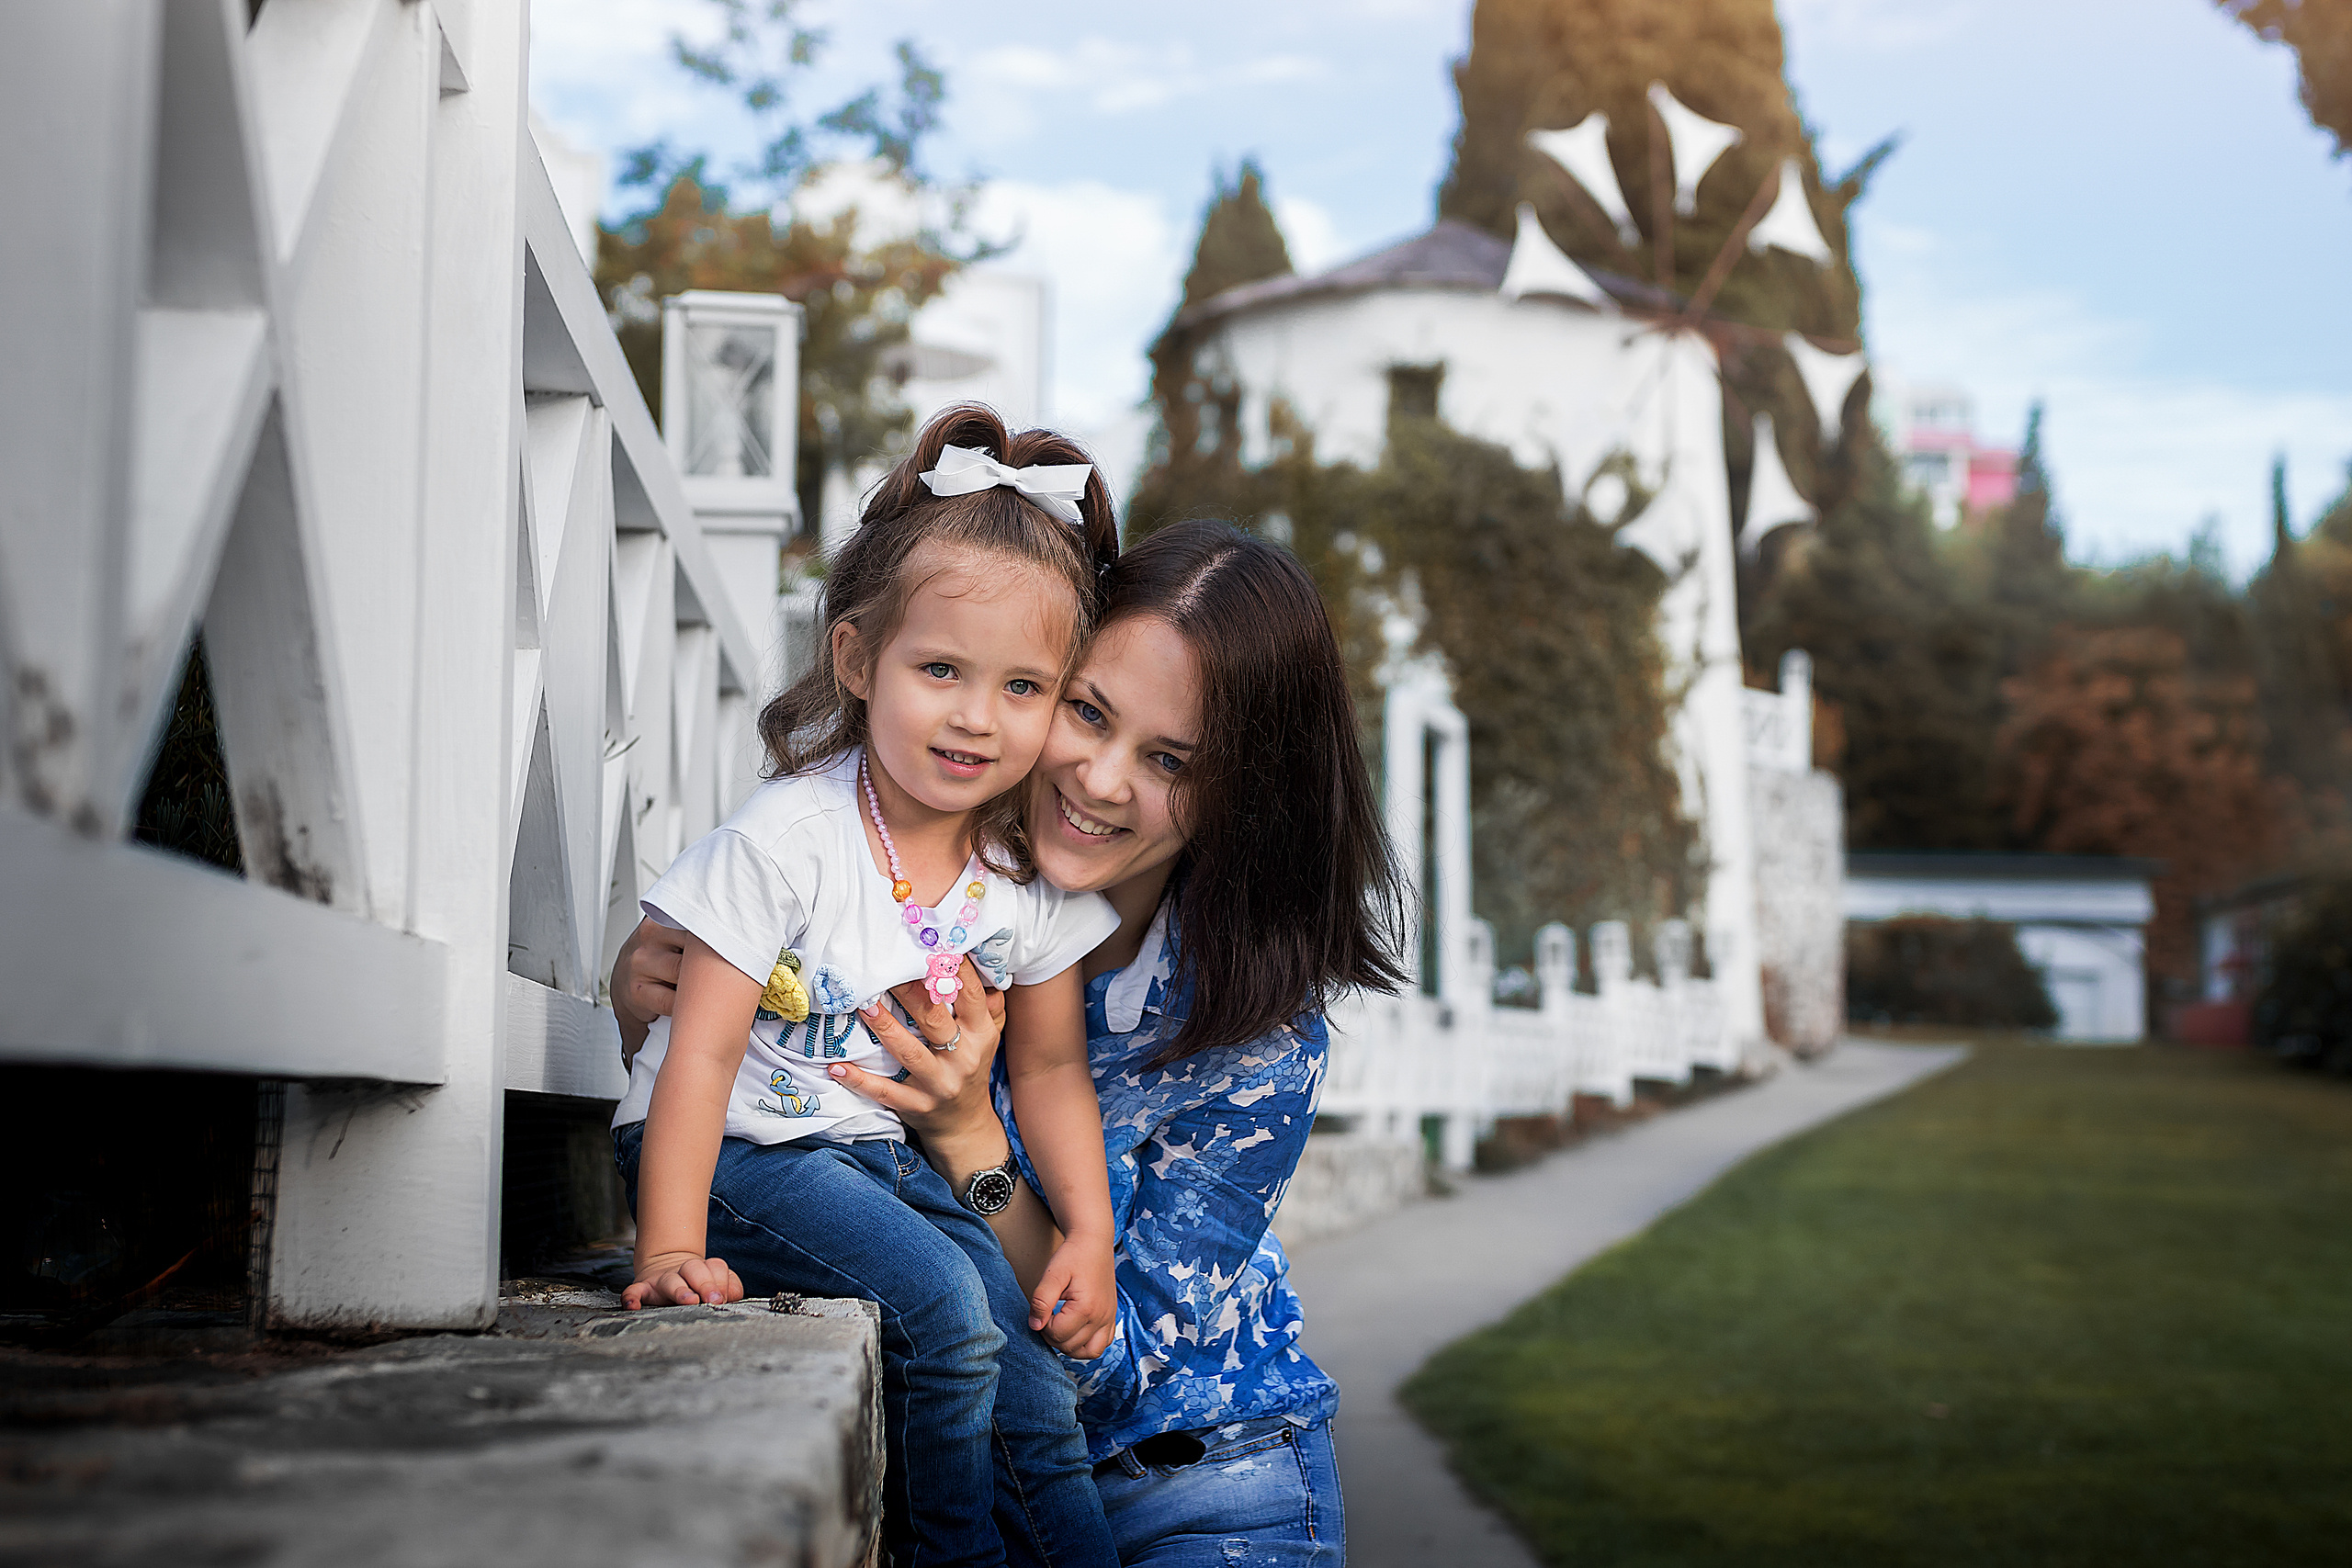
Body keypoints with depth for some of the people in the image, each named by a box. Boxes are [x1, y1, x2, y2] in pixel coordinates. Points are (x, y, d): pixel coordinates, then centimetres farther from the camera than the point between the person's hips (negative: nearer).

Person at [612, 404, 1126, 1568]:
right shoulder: (788, 839, -19)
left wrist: (1089, 1232, -3)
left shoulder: (1034, 869, -3)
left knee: (1034, 1387, -10)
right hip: (746, 1151, -5)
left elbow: (1050, 1067, 8)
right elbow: (703, 1050, -19)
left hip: (898, 1155, 5)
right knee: (939, 1302, -26)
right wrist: (670, 1249, -26)